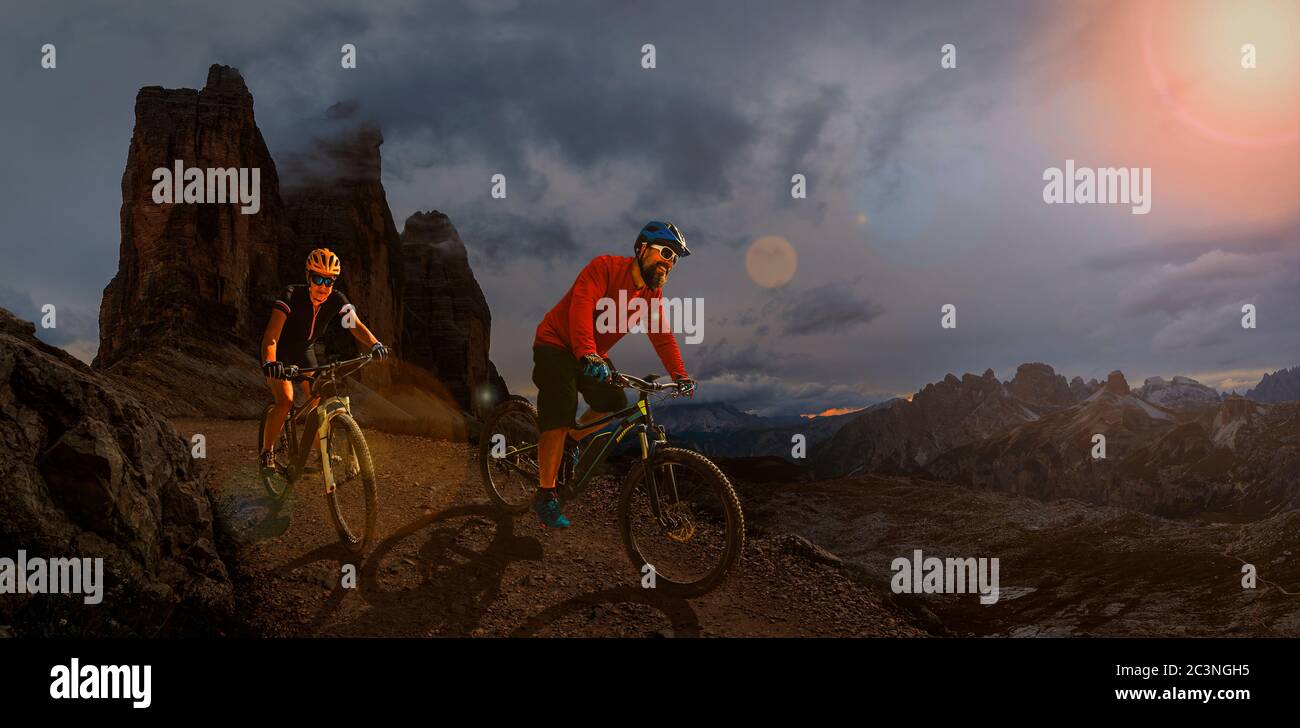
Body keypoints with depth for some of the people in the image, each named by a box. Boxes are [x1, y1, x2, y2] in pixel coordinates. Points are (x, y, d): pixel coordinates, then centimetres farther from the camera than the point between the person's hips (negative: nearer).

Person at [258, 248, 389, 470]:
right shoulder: (291, 296, -33)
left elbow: (356, 325, -26)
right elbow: (271, 335, -42)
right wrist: (269, 362, -60)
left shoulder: (336, 300, -19)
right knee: (286, 401, -21)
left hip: (303, 351, 4)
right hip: (279, 352, -4)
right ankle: (267, 451, -2)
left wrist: (375, 344, -47)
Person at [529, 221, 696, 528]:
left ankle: (570, 441, 21)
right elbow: (582, 307, -37)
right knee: (560, 415, -19)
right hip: (557, 344, -8)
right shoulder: (606, 267, -24)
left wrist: (680, 374, -16)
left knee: (614, 404, -6)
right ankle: (545, 496, -11)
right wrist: (588, 355, -51)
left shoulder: (652, 294, -2)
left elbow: (662, 336, -3)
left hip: (594, 355, 8)